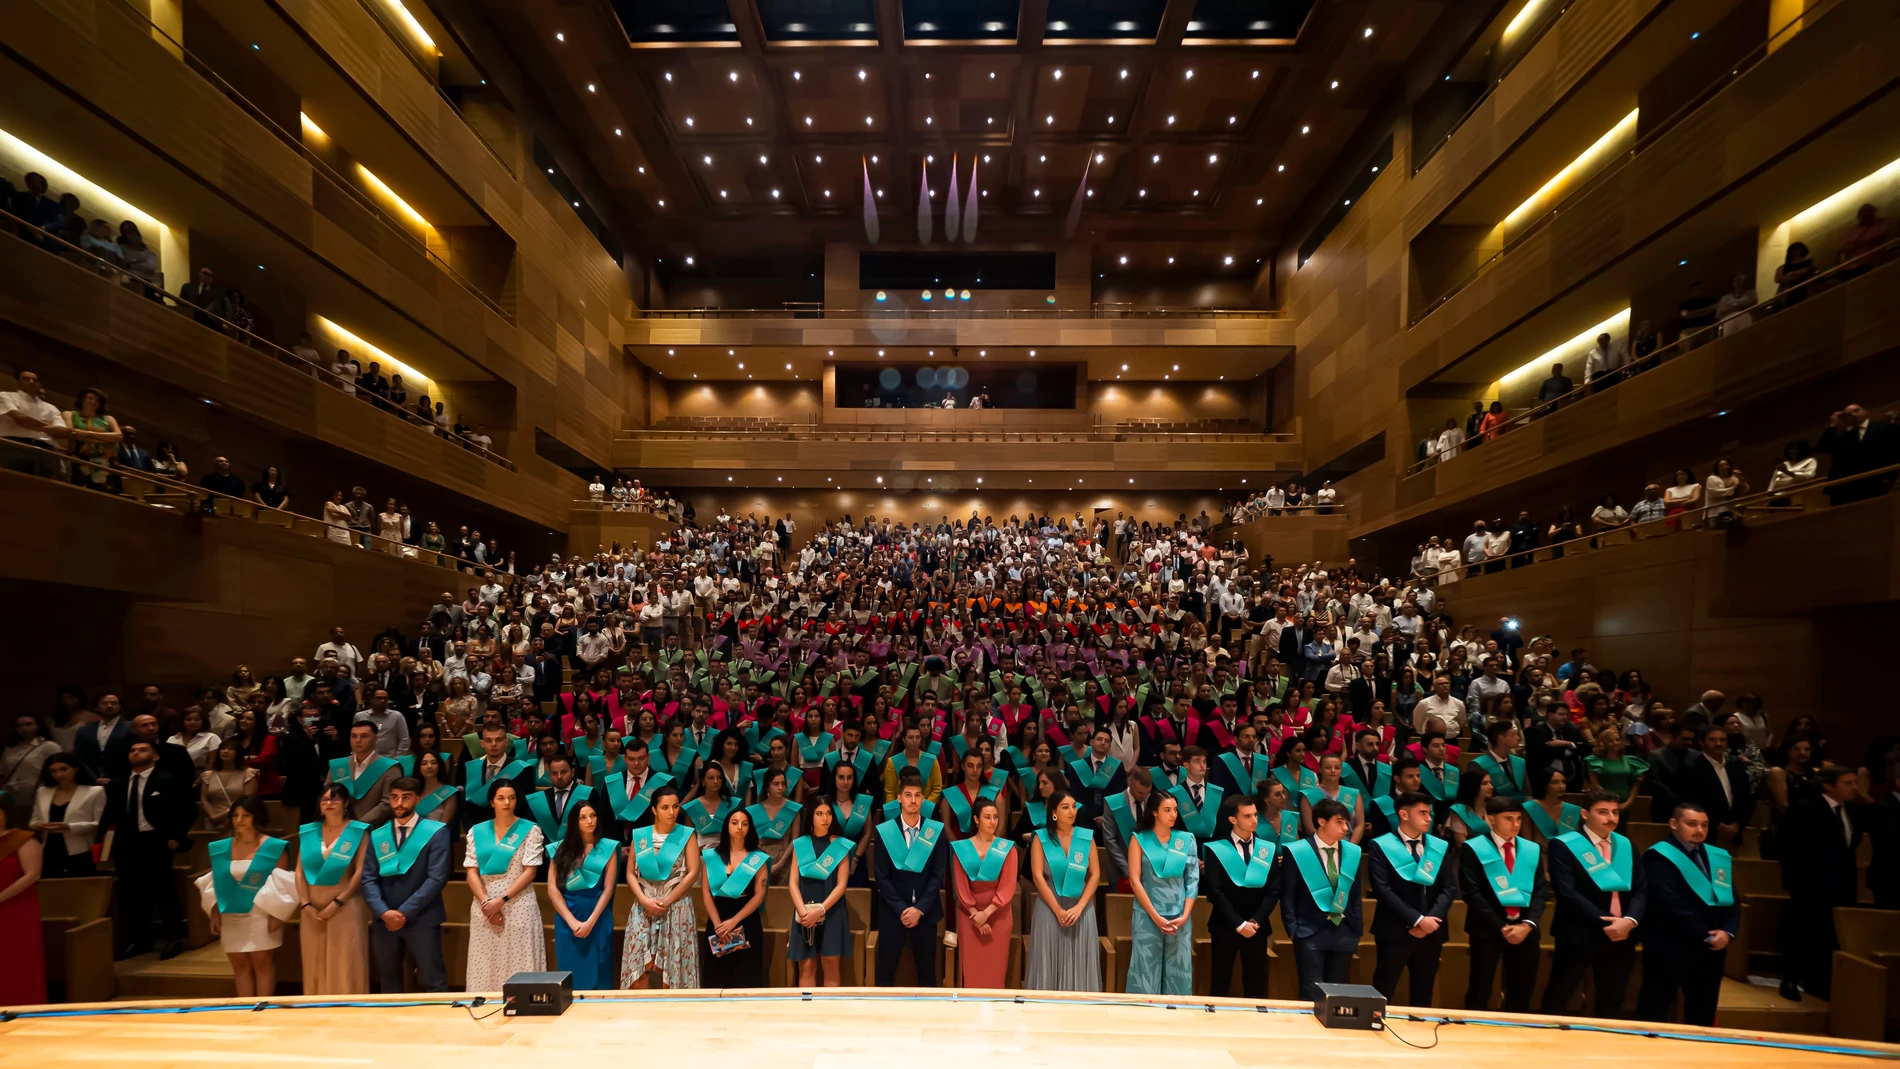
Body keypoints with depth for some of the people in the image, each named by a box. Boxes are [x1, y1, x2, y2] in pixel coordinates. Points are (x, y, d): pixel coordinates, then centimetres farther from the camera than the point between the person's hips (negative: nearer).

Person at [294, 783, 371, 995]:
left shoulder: (358, 831, -2)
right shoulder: (308, 831, 9)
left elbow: (360, 872, -8)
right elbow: (300, 871, 6)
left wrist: (337, 902, -13)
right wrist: (305, 904, -5)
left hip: (346, 906, -4)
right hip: (313, 907, 4)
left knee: (346, 965, -2)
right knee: (315, 966, 8)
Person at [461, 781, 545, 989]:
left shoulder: (530, 830, -1)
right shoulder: (477, 831, 8)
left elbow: (529, 872, -5)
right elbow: (471, 872, 3)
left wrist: (502, 900, -13)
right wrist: (486, 902, -10)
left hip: (518, 907, -3)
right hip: (484, 907, 3)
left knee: (519, 964, -4)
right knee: (485, 965, 5)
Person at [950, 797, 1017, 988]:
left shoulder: (1006, 848, 0)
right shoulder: (961, 848, -1)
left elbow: (1008, 887, -7)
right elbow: (960, 887, -2)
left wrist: (986, 912, -14)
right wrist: (976, 914, -9)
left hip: (997, 914, 0)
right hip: (970, 914, 0)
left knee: (995, 967, 3)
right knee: (971, 966, 2)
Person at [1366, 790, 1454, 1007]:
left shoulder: (1441, 847, 9)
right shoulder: (1381, 846, -5)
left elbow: (1449, 888, 3)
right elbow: (1383, 890, -12)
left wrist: (1430, 920, -10)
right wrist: (1417, 920, -16)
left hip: (1431, 931, 4)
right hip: (1395, 931, -4)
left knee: (1423, 995, 12)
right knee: (1382, 995, -2)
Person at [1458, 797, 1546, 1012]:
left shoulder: (1532, 849, 10)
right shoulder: (1473, 848, -4)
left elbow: (1541, 891, 5)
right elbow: (1472, 893, -8)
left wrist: (1528, 924, -9)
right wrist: (1501, 927, -13)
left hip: (1524, 929, 4)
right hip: (1488, 929, -4)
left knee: (1521, 995, 10)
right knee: (1480, 992, 0)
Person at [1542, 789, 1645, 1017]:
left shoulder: (1625, 845, 10)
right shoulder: (1563, 845, -9)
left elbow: (1641, 889, 4)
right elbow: (1567, 893, -15)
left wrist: (1630, 920, -13)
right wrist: (1605, 922, -19)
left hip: (1621, 934, 6)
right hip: (1579, 934, -5)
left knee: (1612, 1000, 14)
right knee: (1559, 996, 0)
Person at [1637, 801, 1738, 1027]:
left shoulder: (1719, 857, 11)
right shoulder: (1659, 857, -11)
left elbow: (1732, 901, 9)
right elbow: (1671, 905, -18)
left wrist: (1727, 932, -8)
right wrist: (1704, 936, -17)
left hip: (1711, 949, 7)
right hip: (1669, 949, -7)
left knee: (1702, 1017, 15)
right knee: (1654, 1014, 1)